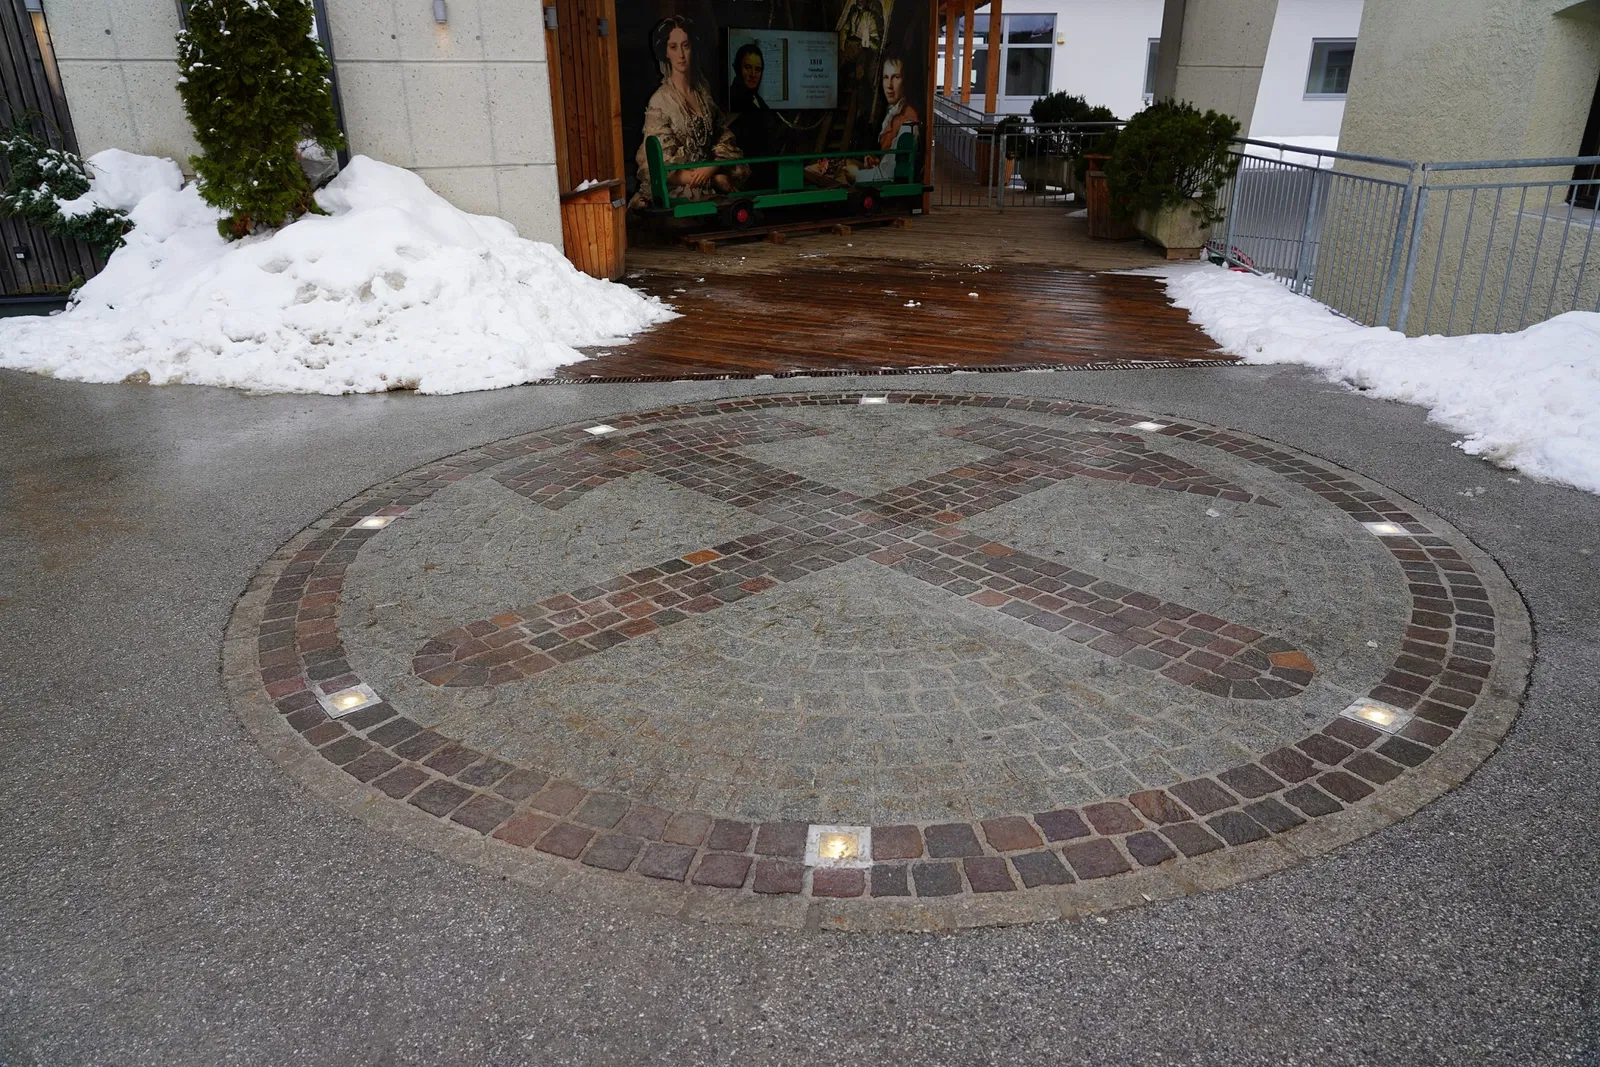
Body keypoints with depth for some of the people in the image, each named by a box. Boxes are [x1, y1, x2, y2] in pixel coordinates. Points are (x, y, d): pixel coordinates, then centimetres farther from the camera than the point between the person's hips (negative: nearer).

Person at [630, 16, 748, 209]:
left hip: (709, 192, 5)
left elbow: (724, 139, 10)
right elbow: (664, 169, -11)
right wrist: (715, 179, -11)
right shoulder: (659, 102, -8)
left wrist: (711, 168, -11)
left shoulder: (703, 92, 8)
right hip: (676, 194, -5)